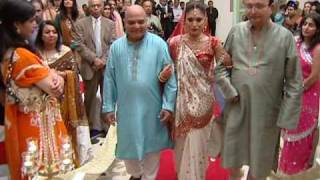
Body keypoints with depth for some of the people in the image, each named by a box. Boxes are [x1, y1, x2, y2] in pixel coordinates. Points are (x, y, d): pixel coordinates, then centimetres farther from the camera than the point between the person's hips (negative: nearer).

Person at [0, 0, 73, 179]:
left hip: (22, 121, 9)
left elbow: (44, 72, 9)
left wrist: (55, 76, -11)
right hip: (37, 123, -9)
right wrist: (58, 79, -1)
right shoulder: (22, 55, -25)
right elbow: (55, 90, -21)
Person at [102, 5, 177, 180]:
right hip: (126, 108, 2)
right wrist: (108, 107, 2)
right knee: (128, 144, 19)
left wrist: (168, 105, -10)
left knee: (151, 145, 15)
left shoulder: (159, 44, -10)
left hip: (152, 108, -2)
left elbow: (170, 76, -8)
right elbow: (109, 79, 2)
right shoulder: (116, 47, -2)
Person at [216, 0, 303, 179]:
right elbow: (221, 65, 7)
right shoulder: (236, 31, -2)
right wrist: (229, 92, -6)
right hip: (236, 106, 2)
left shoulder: (285, 36, -10)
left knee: (259, 163, 14)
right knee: (233, 157, 17)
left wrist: (287, 117, -9)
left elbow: (294, 82, -7)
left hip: (266, 110, -2)